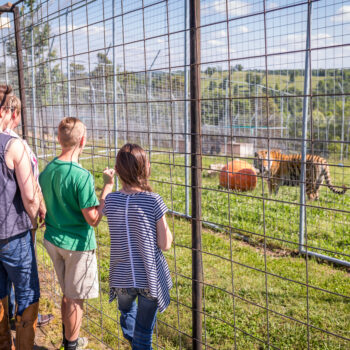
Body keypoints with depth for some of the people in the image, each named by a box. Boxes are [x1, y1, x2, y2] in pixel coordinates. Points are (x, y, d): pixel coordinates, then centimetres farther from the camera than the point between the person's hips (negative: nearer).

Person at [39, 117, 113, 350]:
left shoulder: (47, 171, 0)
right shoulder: (82, 176, -23)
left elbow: (42, 206, 10)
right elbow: (93, 219, -21)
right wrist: (106, 193, -11)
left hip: (53, 240, 7)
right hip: (78, 244, -7)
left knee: (68, 294, 23)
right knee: (76, 298, 9)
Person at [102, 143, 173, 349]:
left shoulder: (110, 200, -8)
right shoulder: (154, 201, -16)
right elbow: (165, 244, -12)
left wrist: (108, 184, 21)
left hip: (121, 278, 3)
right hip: (150, 279, -3)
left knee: (127, 313, 33)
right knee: (144, 331, 12)